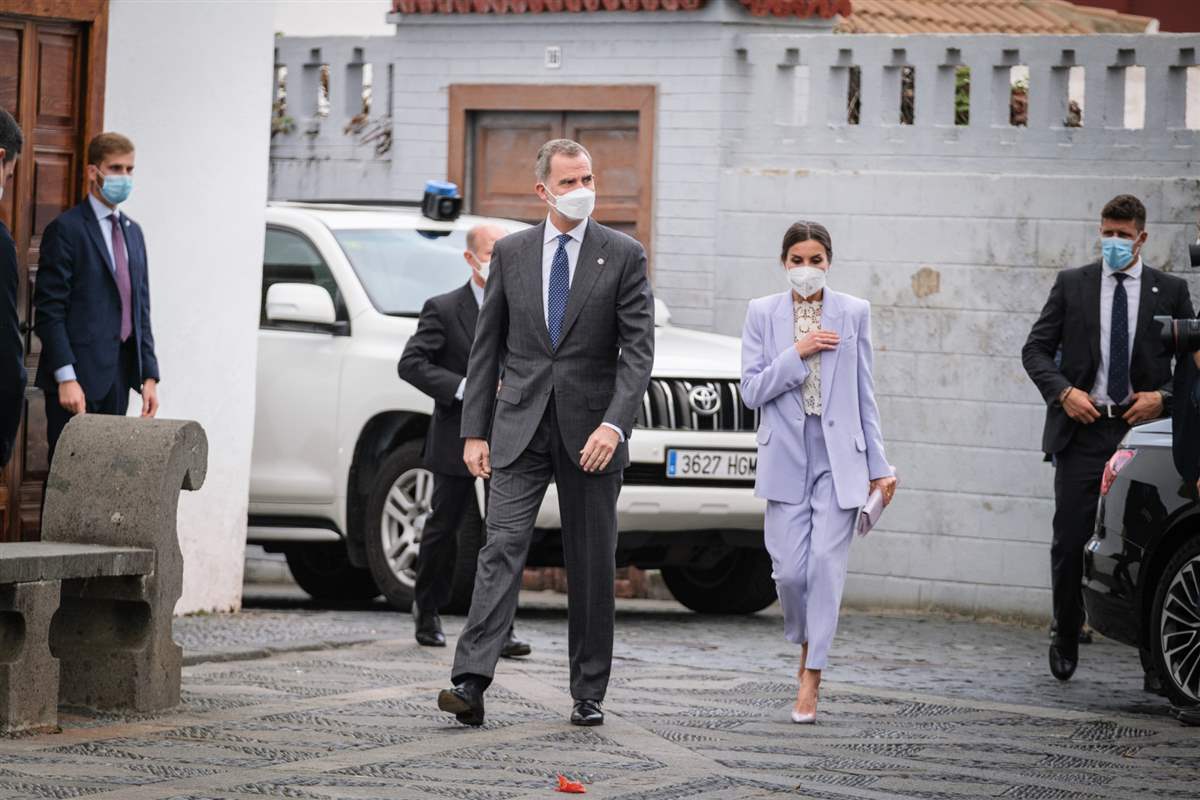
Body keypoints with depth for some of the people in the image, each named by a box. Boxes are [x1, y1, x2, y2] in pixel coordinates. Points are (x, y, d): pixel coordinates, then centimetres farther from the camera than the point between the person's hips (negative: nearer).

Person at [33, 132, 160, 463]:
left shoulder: (132, 232, 18)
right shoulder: (66, 229, -5)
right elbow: (49, 311, -11)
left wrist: (149, 376, 10)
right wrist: (66, 378, -19)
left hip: (119, 375, 7)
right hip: (77, 377, -7)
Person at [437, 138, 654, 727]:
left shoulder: (623, 256, 1)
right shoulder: (511, 253, 7)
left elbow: (638, 347, -5)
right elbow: (487, 346, 9)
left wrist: (614, 423, -19)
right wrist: (475, 430, 3)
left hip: (591, 432, -1)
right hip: (521, 428, 1)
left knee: (592, 566, 5)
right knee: (502, 548, -11)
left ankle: (589, 695, 13)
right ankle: (470, 683, -21)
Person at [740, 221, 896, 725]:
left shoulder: (853, 313, 4)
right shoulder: (762, 314, 4)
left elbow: (864, 394, 8)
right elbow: (751, 390, -1)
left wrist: (879, 465, 6)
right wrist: (797, 354, -13)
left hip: (839, 456, 0)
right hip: (786, 456, 1)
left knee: (826, 564, -9)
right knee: (789, 570, -3)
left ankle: (811, 681, -5)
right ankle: (806, 642, 27)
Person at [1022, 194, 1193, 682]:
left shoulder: (1169, 291, 8)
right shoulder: (1072, 285, 8)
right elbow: (1036, 349, 7)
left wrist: (1164, 397, -7)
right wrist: (1063, 391, -9)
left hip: (1143, 426, 0)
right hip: (1082, 428, 0)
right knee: (1070, 541, -1)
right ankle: (1065, 638, 17)